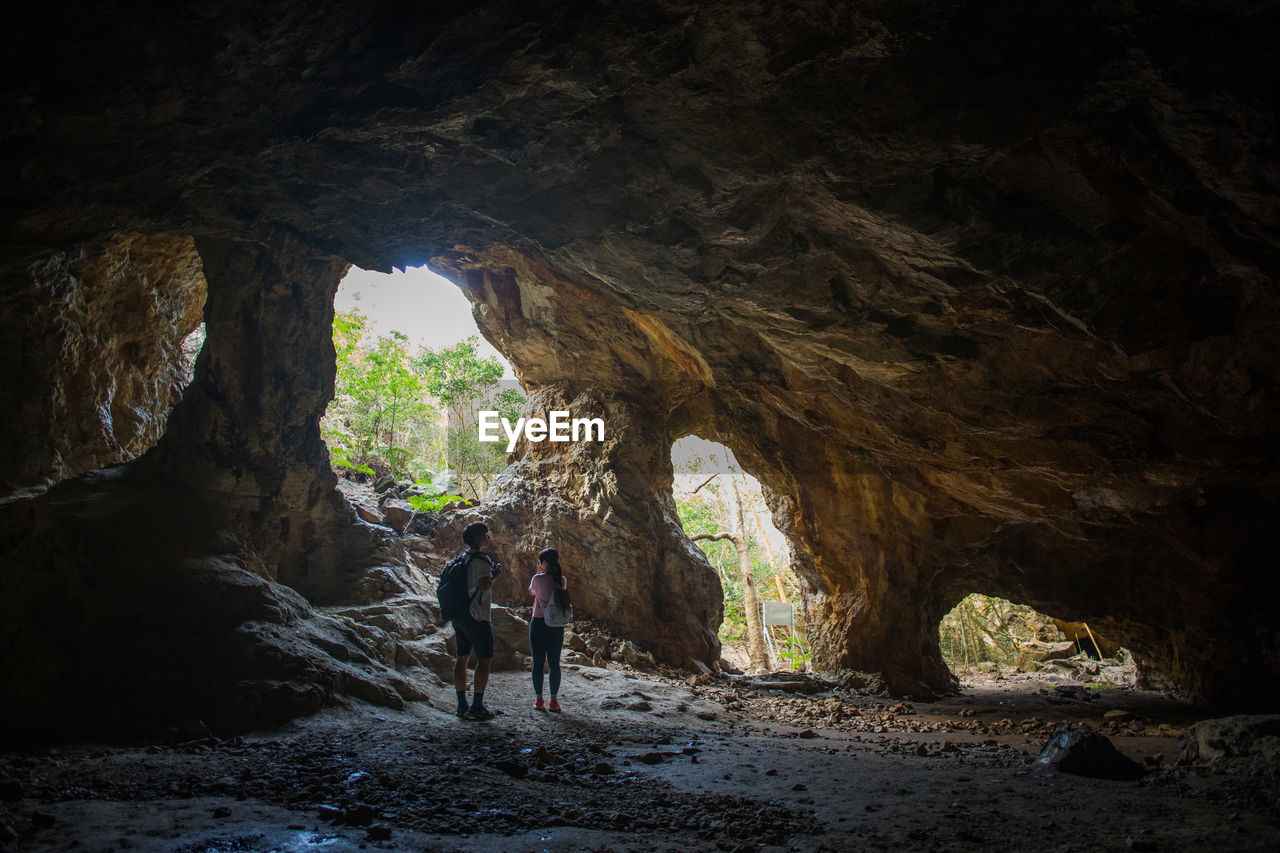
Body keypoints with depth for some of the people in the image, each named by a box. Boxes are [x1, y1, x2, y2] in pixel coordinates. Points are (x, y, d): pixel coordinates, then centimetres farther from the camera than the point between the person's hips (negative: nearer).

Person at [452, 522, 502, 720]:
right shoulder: (481, 560, -14)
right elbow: (483, 585, -26)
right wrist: (495, 574, -10)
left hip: (459, 615, 9)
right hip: (477, 616, -9)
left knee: (462, 658, 11)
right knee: (485, 659, -2)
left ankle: (462, 705, 15)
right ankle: (477, 707, -4)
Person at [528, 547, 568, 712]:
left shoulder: (538, 578, -9)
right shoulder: (562, 580, 2)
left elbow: (531, 592, 11)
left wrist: (538, 573, 14)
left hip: (539, 623, -3)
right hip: (557, 624, 3)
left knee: (538, 662, 5)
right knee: (554, 663, 8)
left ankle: (539, 700, 6)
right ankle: (554, 701, 8)